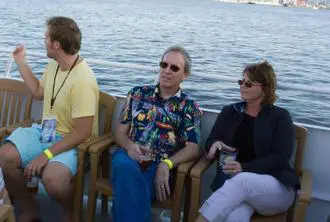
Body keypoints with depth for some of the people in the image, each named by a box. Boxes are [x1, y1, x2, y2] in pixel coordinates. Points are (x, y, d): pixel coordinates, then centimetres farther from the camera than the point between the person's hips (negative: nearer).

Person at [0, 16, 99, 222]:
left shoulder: (82, 81, -25)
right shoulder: (54, 64, 3)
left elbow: (82, 133, -25)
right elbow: (39, 92, 23)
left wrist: (47, 154, -26)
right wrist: (21, 62, 19)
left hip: (72, 142, -8)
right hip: (45, 131, 8)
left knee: (52, 178, -35)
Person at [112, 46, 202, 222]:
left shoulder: (189, 107, 10)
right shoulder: (137, 93, 16)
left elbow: (192, 148, 0)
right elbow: (120, 131, 15)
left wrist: (166, 164, -17)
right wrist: (130, 146, -9)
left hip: (160, 167, -2)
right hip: (129, 156, 2)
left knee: (127, 183, -34)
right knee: (125, 168, -35)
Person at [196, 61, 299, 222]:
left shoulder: (280, 117, 5)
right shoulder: (229, 111, 16)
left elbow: (280, 158, -6)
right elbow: (210, 141, 12)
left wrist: (245, 168, -20)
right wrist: (215, 144, -13)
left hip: (276, 187, -1)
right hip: (232, 182, 2)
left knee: (242, 180, -38)